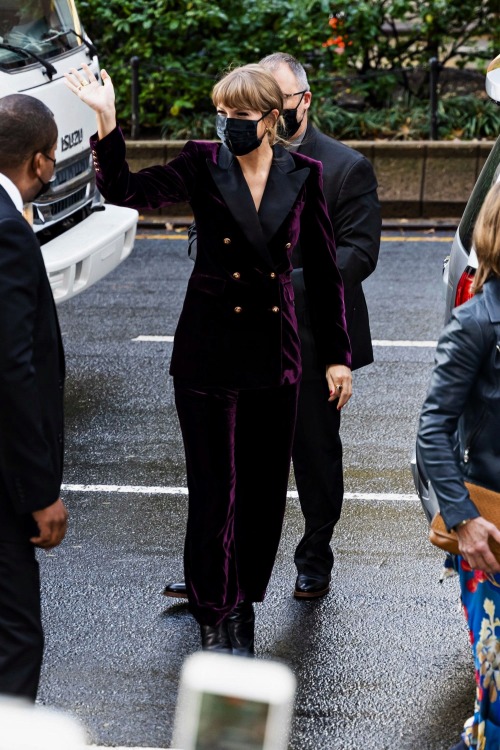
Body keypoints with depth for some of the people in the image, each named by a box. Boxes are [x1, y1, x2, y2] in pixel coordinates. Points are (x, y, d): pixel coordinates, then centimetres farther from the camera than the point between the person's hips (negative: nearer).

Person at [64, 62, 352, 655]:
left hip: (276, 352, 2)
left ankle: (243, 601, 28)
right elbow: (128, 191, -18)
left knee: (265, 488, 9)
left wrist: (337, 355, 6)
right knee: (214, 489, 4)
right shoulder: (203, 165, -5)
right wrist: (107, 122, -32)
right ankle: (215, 615, 19)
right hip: (209, 350, -2)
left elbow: (324, 269, 6)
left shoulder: (302, 175, 0)